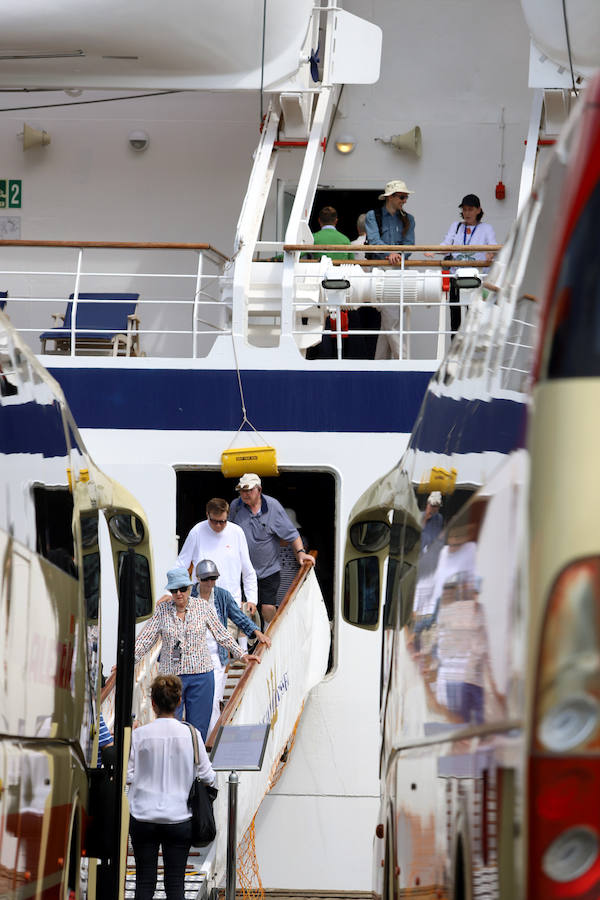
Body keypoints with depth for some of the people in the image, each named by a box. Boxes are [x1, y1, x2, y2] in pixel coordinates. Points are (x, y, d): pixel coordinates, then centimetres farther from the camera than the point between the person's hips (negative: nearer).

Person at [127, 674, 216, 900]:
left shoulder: (139, 735, -7)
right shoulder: (190, 735, -5)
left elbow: (128, 776, -4)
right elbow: (207, 777, -2)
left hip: (143, 817, 0)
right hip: (179, 817, 0)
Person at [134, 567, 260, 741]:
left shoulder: (203, 606, 1)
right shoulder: (162, 610, 2)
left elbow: (221, 634, 9)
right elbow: (146, 639, 3)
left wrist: (241, 654, 6)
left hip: (200, 674, 0)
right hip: (170, 674, 0)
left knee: (198, 726, 2)